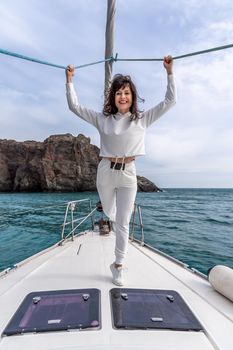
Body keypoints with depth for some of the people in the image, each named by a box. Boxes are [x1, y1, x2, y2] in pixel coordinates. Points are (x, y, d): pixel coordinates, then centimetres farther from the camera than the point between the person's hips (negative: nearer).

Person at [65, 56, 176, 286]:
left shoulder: (142, 119, 4)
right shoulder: (103, 119, 5)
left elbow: (170, 101, 5)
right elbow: (74, 106, 9)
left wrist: (169, 72, 2)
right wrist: (69, 80, 5)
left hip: (128, 174, -1)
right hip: (106, 172, 1)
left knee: (123, 223, 3)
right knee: (110, 214, 19)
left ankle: (118, 265, 21)